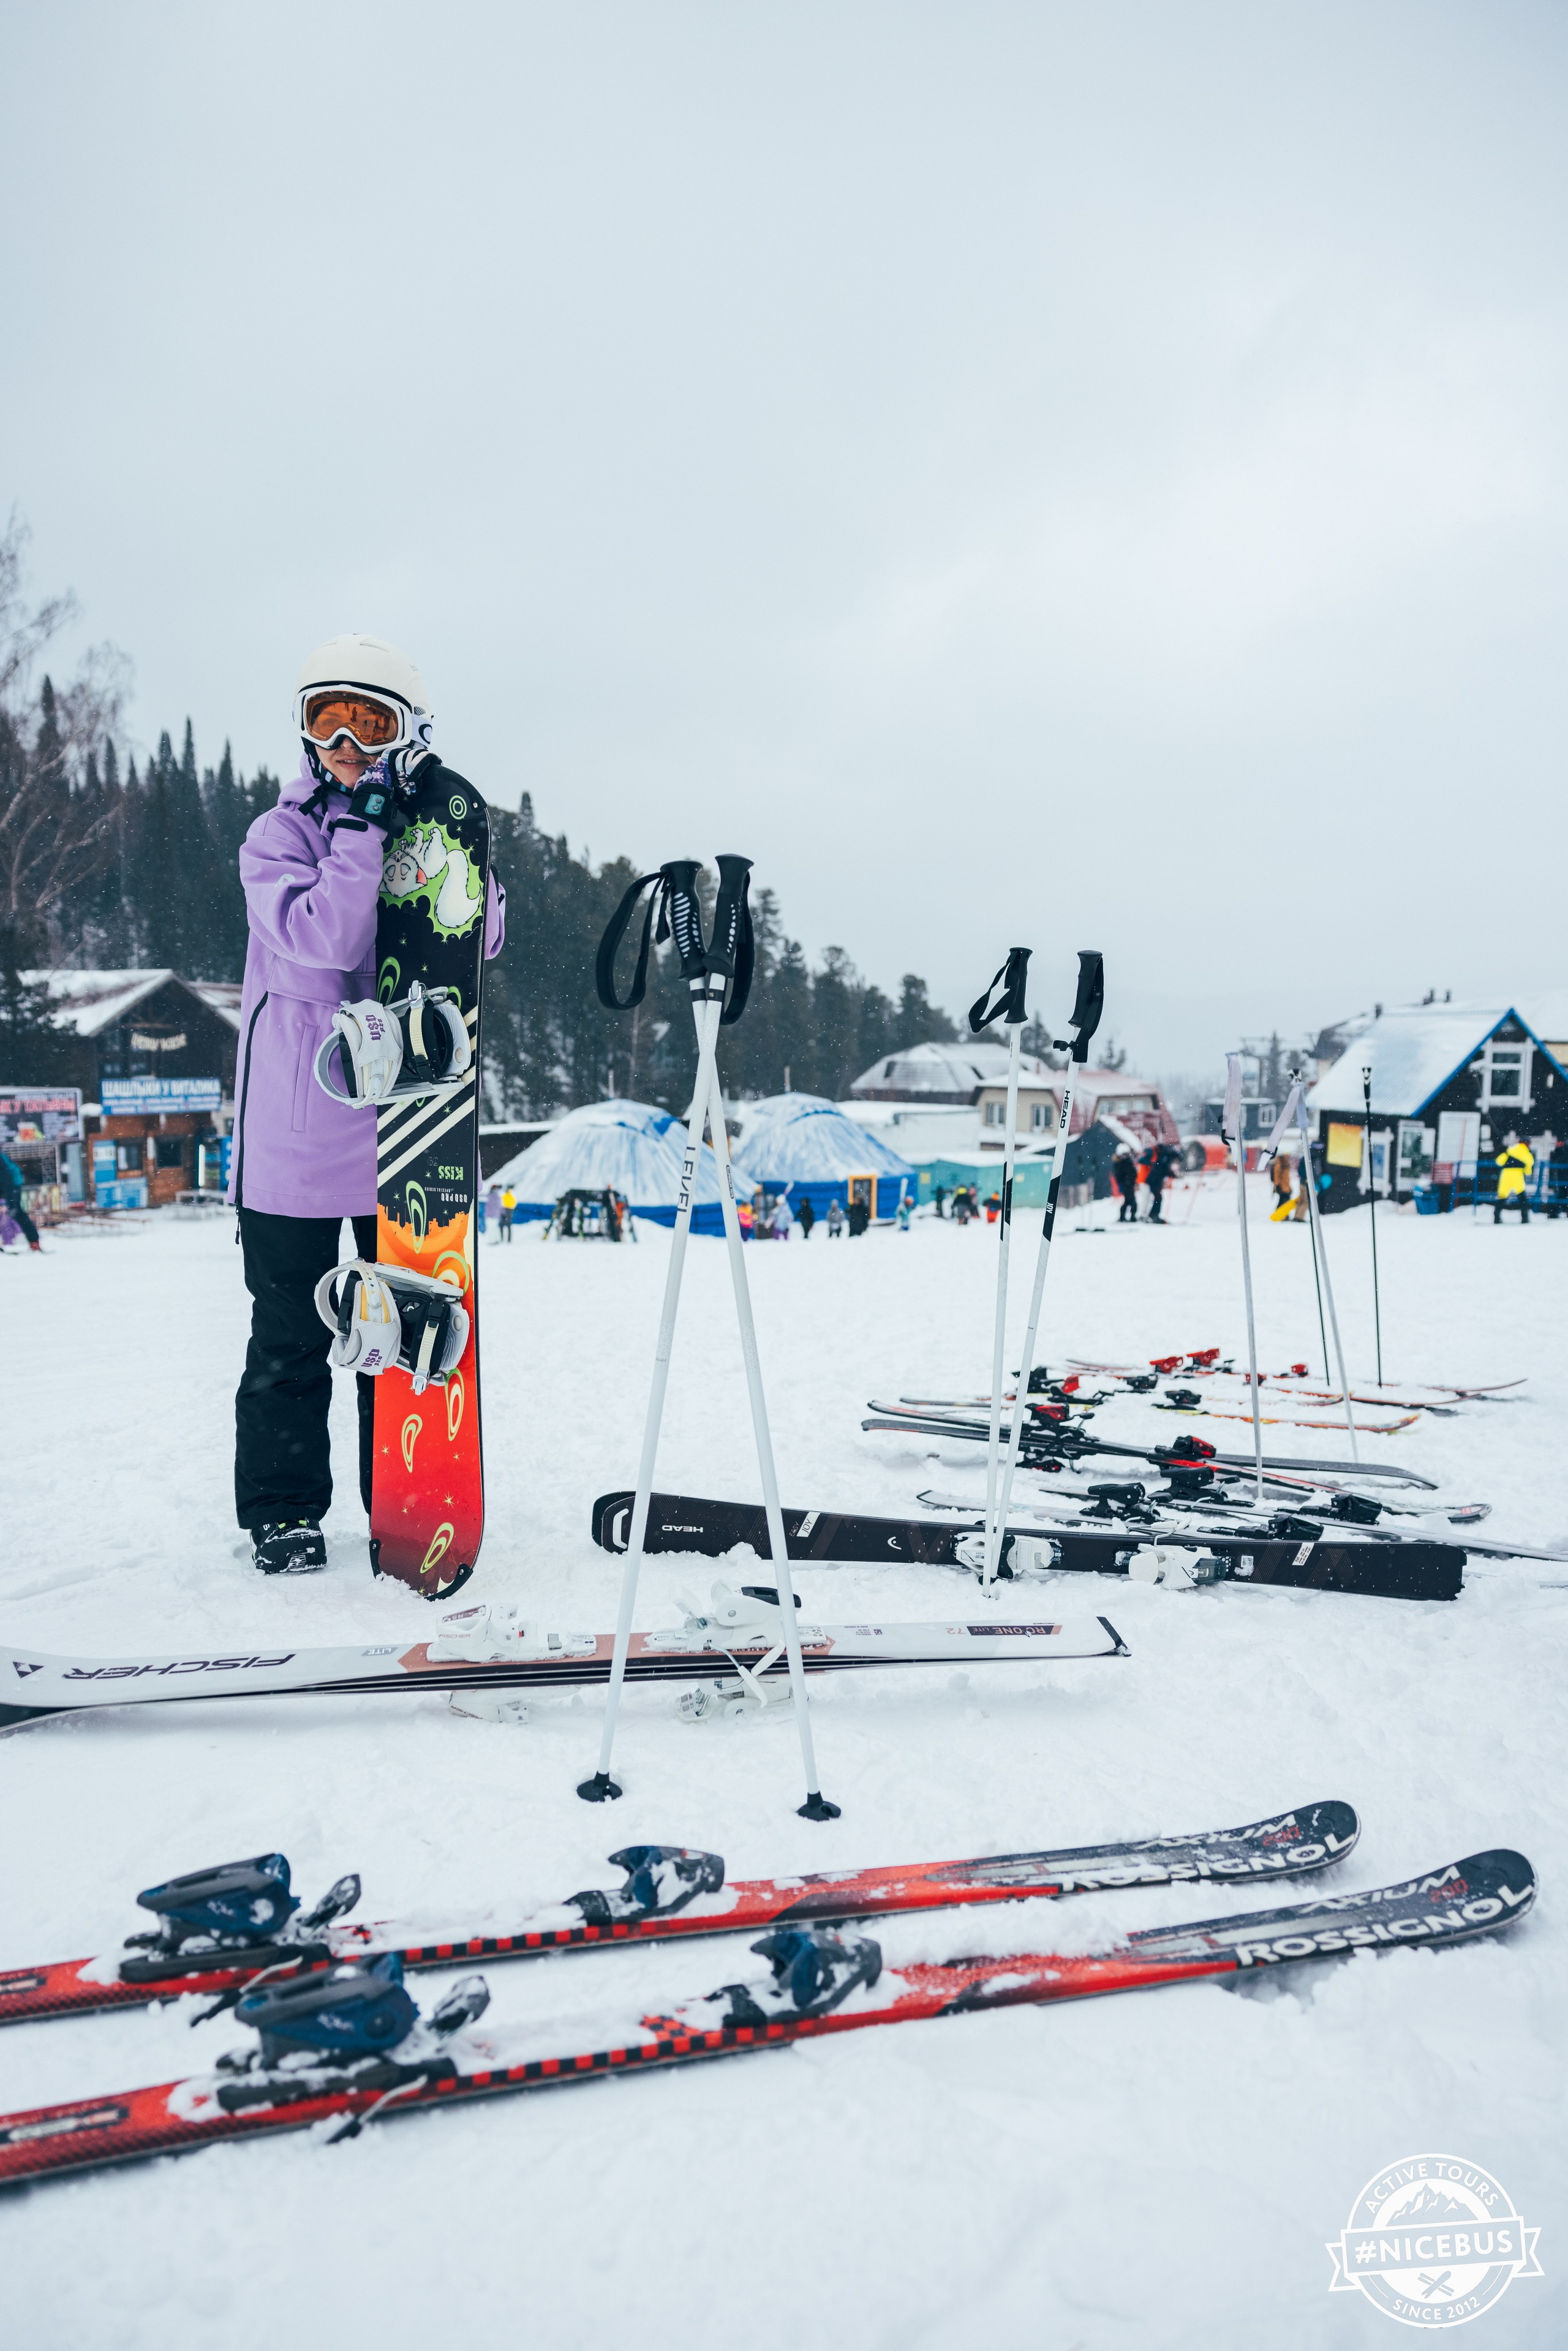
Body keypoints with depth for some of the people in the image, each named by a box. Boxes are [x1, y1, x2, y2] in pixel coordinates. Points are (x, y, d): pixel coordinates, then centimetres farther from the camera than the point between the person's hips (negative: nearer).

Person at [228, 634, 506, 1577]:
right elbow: (321, 939, -17)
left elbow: (483, 935, -5)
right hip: (298, 1130, -2)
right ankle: (284, 1513, 16)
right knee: (291, 1336, 3)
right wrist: (362, 826, -19)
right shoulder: (278, 837, 2)